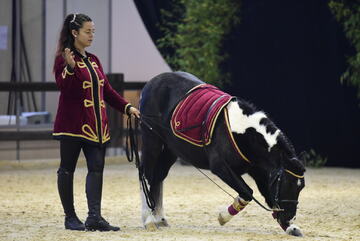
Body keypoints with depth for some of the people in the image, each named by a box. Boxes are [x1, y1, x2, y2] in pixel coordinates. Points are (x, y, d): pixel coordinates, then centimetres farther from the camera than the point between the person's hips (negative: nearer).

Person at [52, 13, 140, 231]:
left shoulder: (93, 60, 16)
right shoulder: (64, 58, -7)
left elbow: (107, 90, 18)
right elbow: (64, 88, -18)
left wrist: (127, 107, 8)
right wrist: (70, 67, -34)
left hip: (96, 126, 7)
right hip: (72, 122, -7)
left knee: (97, 168, -4)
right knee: (67, 169, 3)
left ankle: (94, 217, -10)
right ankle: (70, 217, 10)